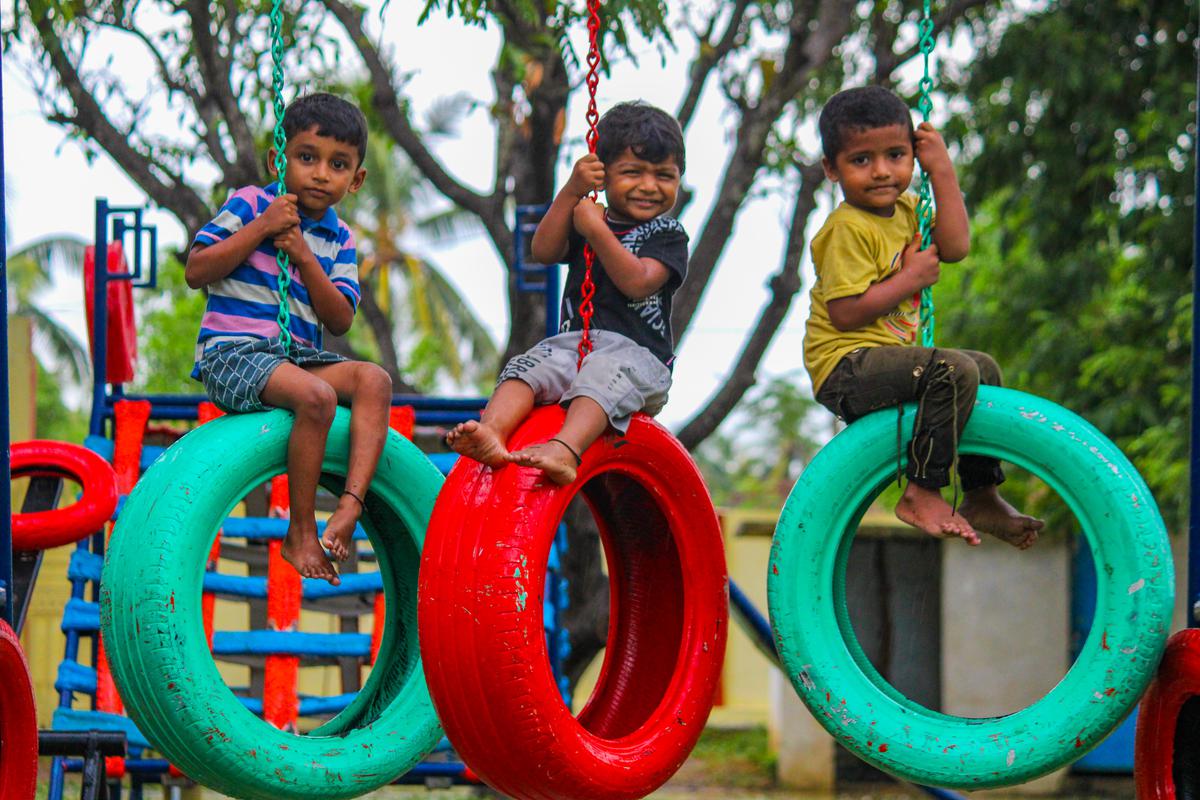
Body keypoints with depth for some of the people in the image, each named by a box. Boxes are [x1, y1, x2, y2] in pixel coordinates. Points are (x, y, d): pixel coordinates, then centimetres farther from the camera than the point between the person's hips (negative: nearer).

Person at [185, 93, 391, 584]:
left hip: (297, 356, 6)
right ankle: (301, 533, -24)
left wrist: (305, 258, -8)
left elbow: (340, 321, 3)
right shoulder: (250, 204, 1)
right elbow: (196, 271, -9)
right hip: (231, 353, -6)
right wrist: (261, 229, -14)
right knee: (316, 395, -32)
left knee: (374, 379, -18)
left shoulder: (339, 240, 14)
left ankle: (350, 505, -32)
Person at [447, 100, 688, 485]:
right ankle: (491, 431, -51)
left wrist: (596, 230, -12)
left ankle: (565, 450, -64)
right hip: (573, 341, 5)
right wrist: (572, 191, -5)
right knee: (527, 367, -24)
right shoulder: (586, 217, 21)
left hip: (638, 354, -5)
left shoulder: (668, 235, 6)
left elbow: (637, 281, -12)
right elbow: (543, 251, 3)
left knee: (603, 374, -38)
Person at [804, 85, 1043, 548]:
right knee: (955, 372, -28)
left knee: (985, 368, 22)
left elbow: (954, 246, -1)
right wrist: (911, 279, -18)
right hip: (846, 368, -10)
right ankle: (922, 493, -22)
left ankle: (982, 496, 28)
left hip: (888, 359, 10)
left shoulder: (905, 210, 12)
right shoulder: (847, 229, -17)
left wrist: (942, 171, -1)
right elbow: (845, 312, -24)